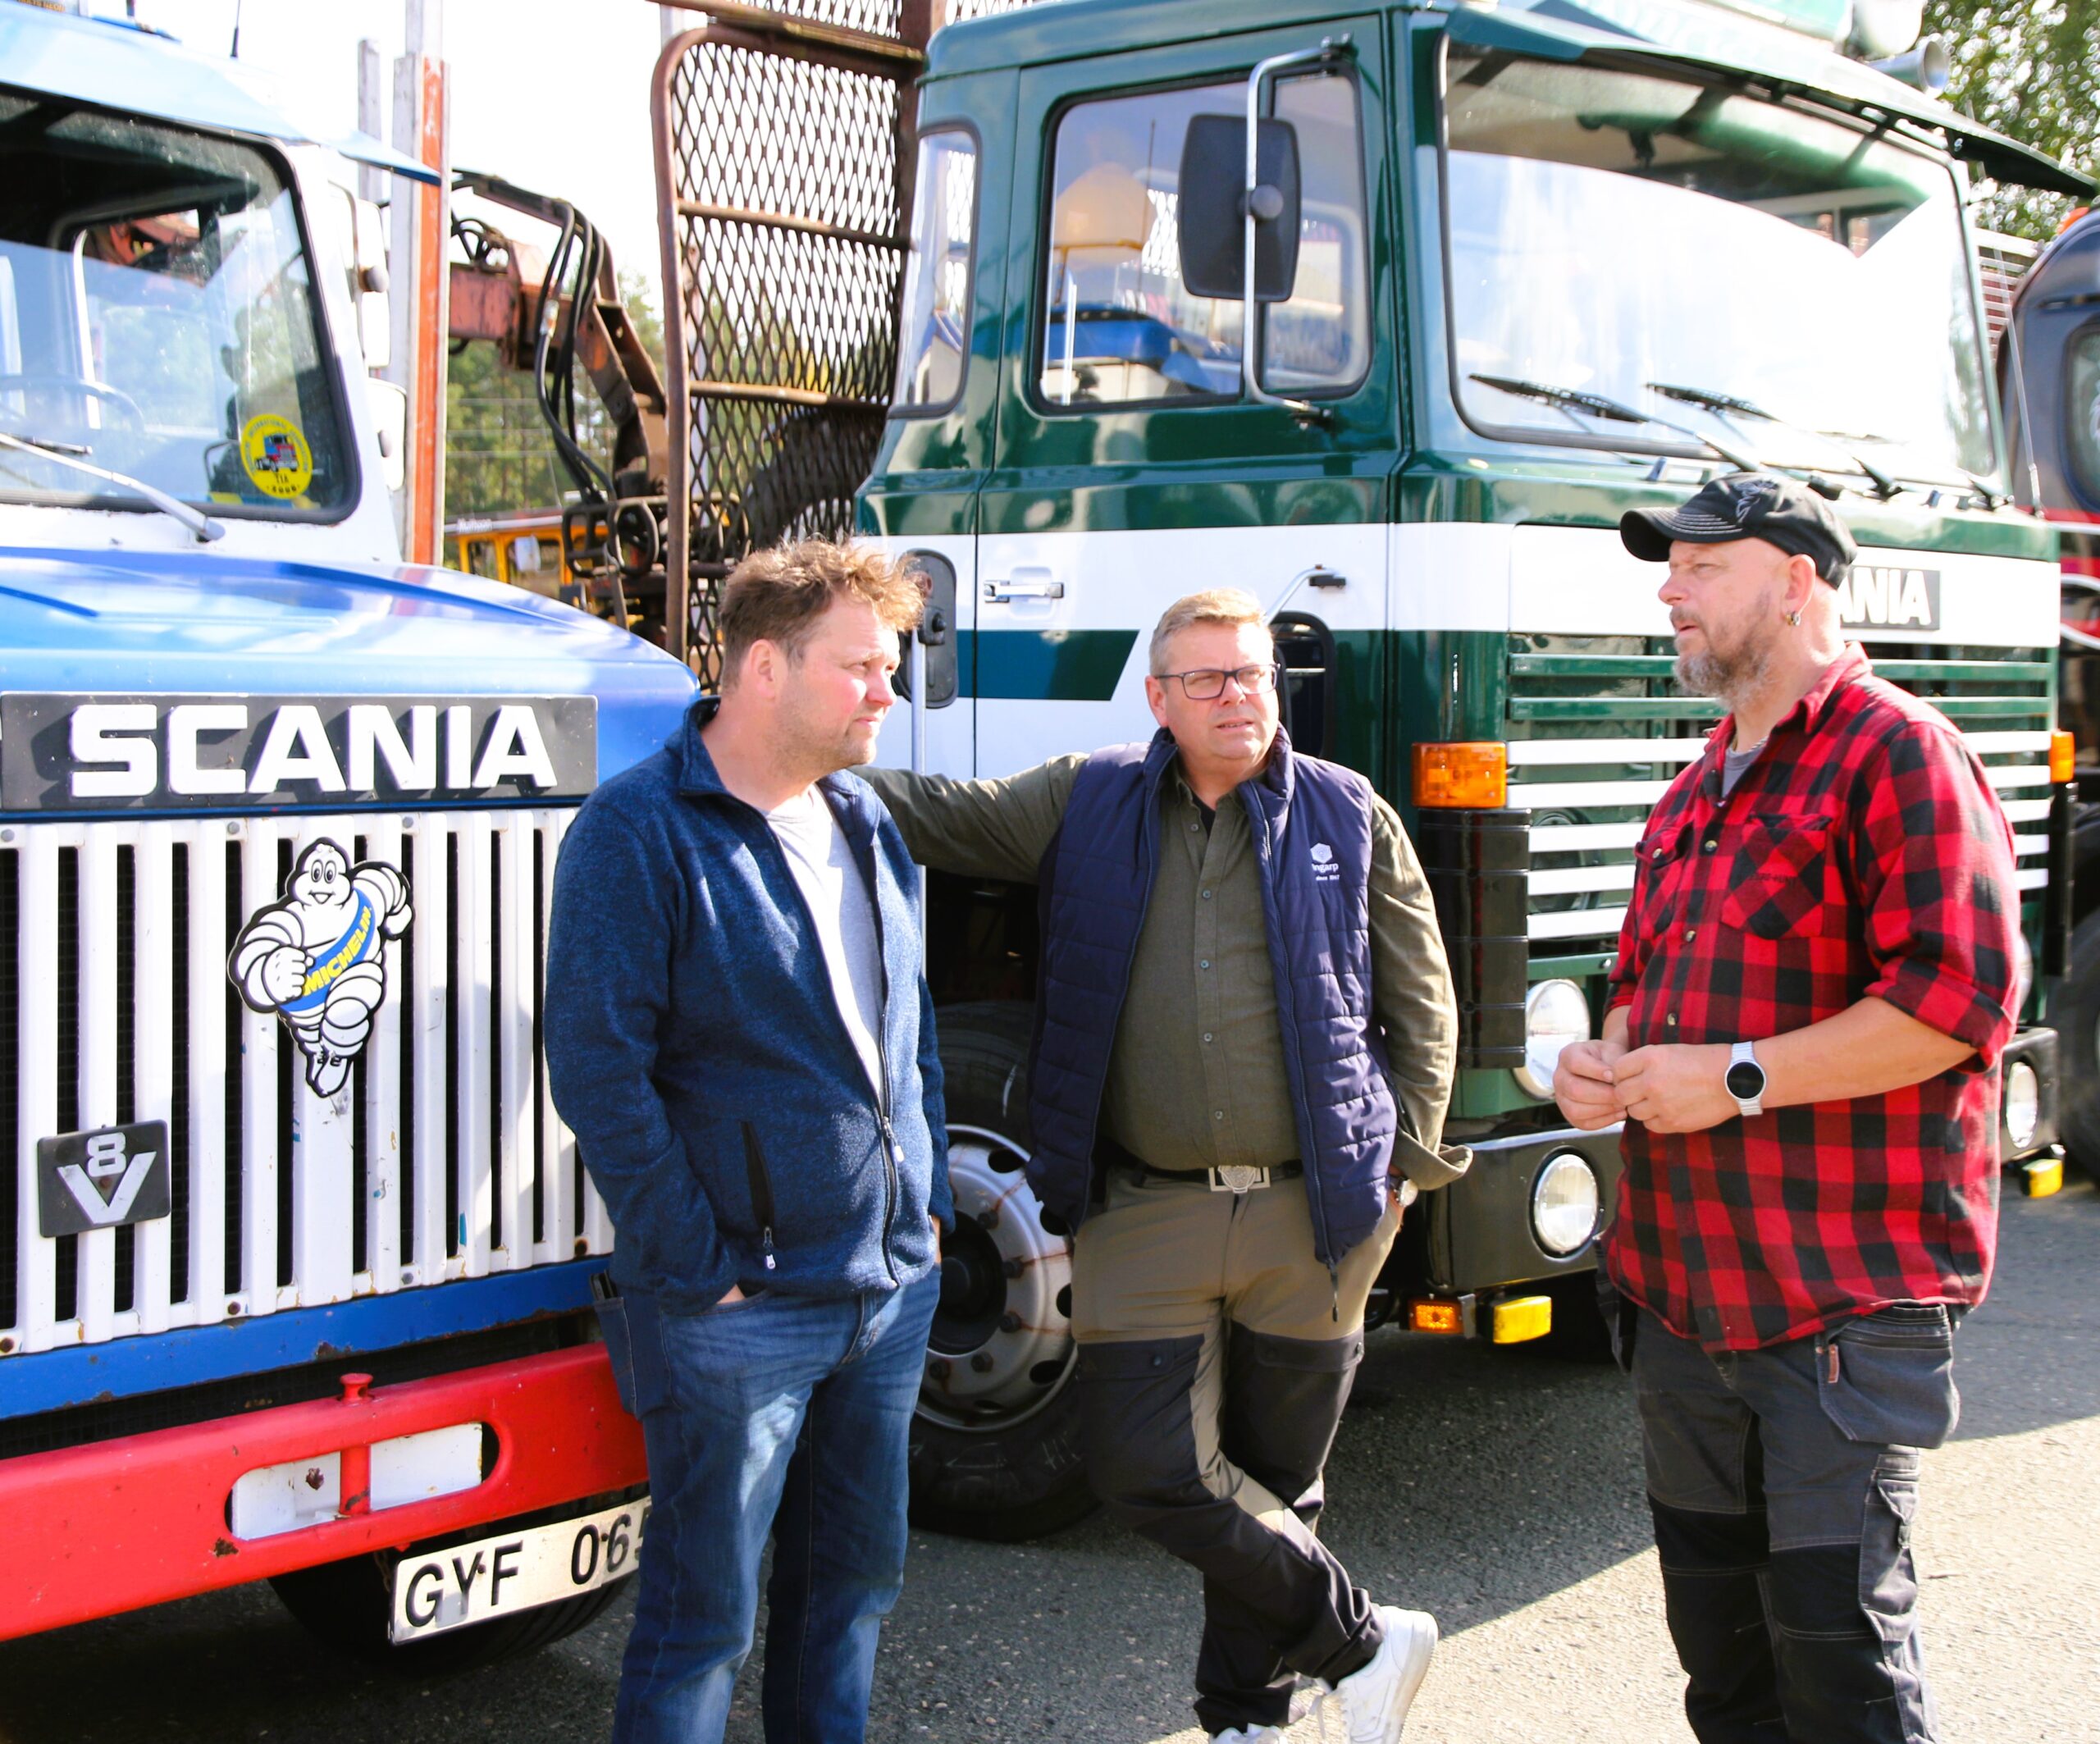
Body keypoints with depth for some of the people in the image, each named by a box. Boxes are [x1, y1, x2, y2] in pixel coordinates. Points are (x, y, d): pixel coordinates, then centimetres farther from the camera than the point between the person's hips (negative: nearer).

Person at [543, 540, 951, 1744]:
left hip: (892, 1288, 7)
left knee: (855, 1581, 18)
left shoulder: (867, 827, 11)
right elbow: (600, 1077, -17)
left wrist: (929, 1205, 13)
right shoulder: (640, 833, -14)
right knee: (704, 1619, 1)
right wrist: (699, 1271, -16)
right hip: (739, 1314, -7)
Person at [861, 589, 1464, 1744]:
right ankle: (1362, 1642, 15)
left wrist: (1403, 1163, 2)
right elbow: (937, 817, 6)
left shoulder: (1351, 819, 4)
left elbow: (1423, 1007, 8)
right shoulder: (1086, 806, 6)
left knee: (1275, 1483, 10)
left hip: (1312, 1216, -1)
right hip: (1146, 1216, 1)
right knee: (1147, 1471, -3)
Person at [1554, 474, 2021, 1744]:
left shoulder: (1898, 754, -10)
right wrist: (1607, 1059, 7)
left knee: (1837, 1629, -6)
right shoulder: (1700, 792, 18)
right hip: (1686, 1283, 9)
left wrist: (1735, 1077, -19)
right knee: (1715, 1625, 15)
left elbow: (1961, 996, -21)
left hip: (1846, 1300, -9)